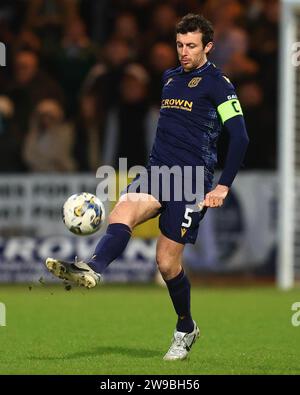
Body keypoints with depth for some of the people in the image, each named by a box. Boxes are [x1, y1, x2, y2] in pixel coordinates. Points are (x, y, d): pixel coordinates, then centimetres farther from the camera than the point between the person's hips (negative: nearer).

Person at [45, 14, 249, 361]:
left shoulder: (216, 83, -4)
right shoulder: (169, 78, 17)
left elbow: (239, 137, -9)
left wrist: (223, 186, -13)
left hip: (191, 181, -6)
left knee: (167, 262, -4)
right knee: (123, 209, -27)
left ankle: (185, 330, 19)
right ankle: (91, 270, -52)